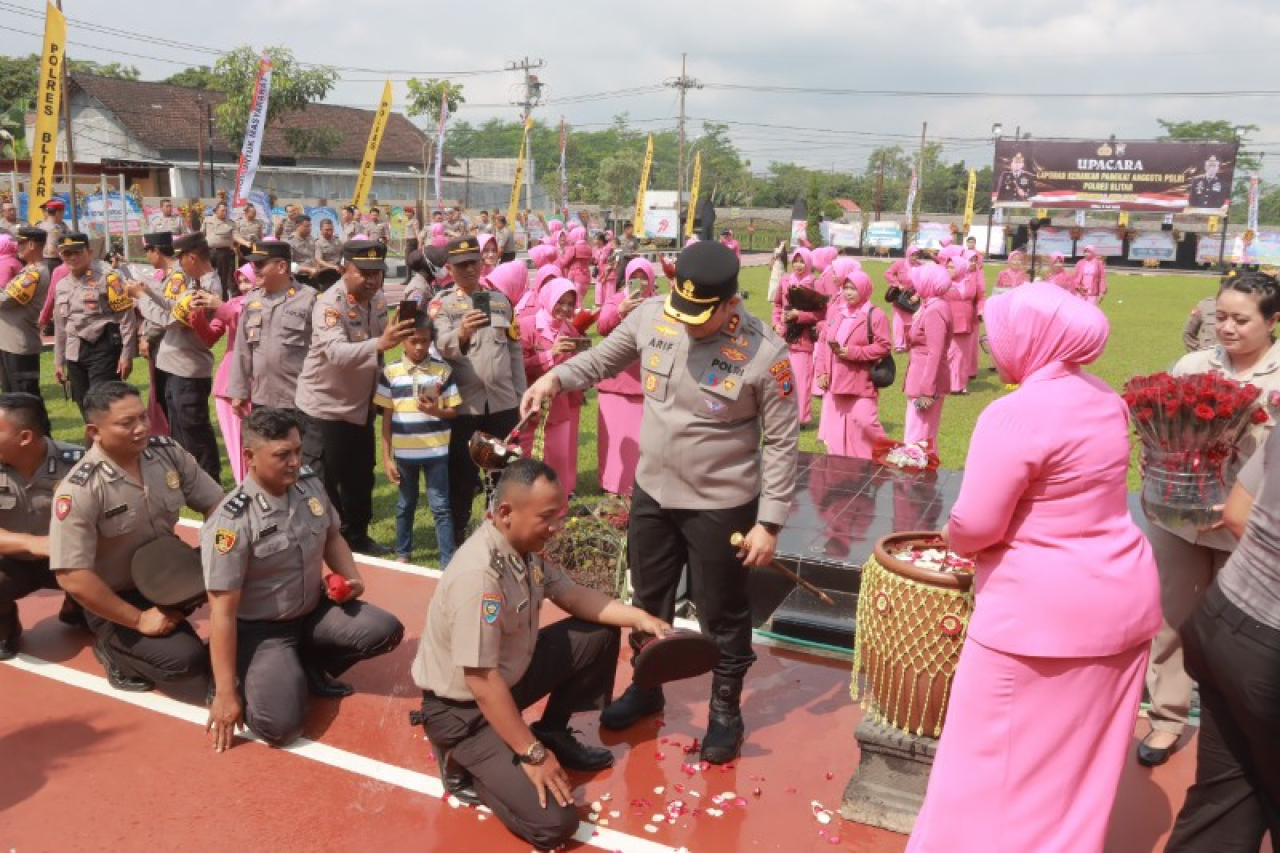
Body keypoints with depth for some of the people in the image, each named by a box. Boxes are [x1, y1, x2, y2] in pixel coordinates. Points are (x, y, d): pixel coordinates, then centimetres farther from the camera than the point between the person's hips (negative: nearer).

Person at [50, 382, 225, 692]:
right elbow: (72, 576, -25)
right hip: (119, 596, -5)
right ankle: (112, 647, 5)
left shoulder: (168, 452, -9)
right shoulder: (79, 490, -24)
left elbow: (215, 504, -3)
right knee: (187, 659, -23)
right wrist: (138, 620, -21)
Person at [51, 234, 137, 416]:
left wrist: (126, 354, -14)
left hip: (104, 349, -7)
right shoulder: (61, 285, 14)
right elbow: (60, 326, 21)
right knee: (85, 408, 12)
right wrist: (58, 361, 20)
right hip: (75, 353, 7)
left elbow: (127, 317, -11)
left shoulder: (107, 277, -8)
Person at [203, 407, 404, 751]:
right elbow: (223, 612, -22)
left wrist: (352, 578, -5)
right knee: (280, 724, -25)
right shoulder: (231, 521, -24)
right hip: (260, 629, -6)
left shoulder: (310, 486, -4)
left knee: (386, 631, -13)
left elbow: (331, 537, 16)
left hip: (314, 610, 6)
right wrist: (226, 693, -22)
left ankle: (310, 669, 9)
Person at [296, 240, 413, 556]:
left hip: (362, 405, 8)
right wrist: (379, 343, -54)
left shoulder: (378, 300, 0)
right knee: (322, 483, 0)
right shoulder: (329, 303, -24)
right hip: (325, 407, -7)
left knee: (361, 478, 18)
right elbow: (336, 352, -40)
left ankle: (356, 537, 33)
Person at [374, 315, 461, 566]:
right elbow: (386, 417, 1)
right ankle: (403, 553, 33)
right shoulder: (390, 373, -2)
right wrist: (386, 457, -1)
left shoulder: (443, 370, -4)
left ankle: (449, 561, 7)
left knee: (440, 506, 2)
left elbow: (454, 411, 1)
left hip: (436, 452, -1)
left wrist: (435, 411, -22)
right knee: (406, 505, 17)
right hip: (403, 453, 1)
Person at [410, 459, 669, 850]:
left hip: (510, 673, 9)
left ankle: (554, 733, 18)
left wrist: (637, 617, -5)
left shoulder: (526, 547, -6)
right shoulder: (478, 575, -33)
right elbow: (482, 683, -29)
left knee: (601, 634, 4)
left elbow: (572, 596, 9)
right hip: (463, 708, -9)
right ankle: (465, 764, 4)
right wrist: (532, 754, -21)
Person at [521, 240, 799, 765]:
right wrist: (556, 377, -11)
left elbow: (781, 442, -14)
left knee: (721, 615, 12)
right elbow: (604, 358, 8)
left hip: (721, 505, -4)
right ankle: (646, 689, 46)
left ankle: (726, 711, 35)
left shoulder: (765, 353, -21)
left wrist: (769, 521, -15)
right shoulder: (651, 315, -10)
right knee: (648, 600, 22)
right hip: (651, 491, 5)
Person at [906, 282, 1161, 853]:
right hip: (1122, 598, 8)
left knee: (1002, 761, 7)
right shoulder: (1104, 398, 6)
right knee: (1082, 758, 21)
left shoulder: (1017, 413, -21)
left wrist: (953, 539, -1)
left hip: (1044, 611, -8)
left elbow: (974, 526, -22)